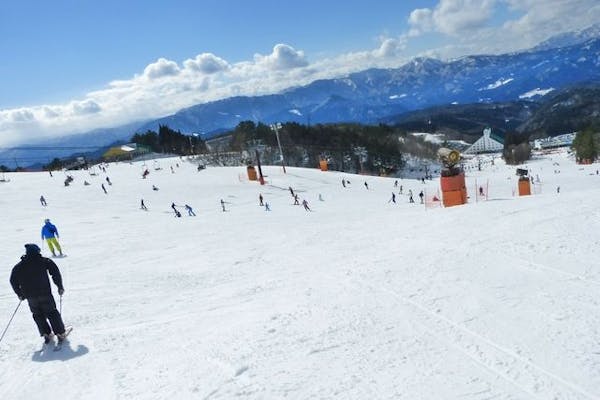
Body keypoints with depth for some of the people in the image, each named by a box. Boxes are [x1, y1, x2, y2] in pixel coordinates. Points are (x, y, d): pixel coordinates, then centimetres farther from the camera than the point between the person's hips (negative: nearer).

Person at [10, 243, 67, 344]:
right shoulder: (44, 261, 0)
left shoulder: (19, 266, 8)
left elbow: (13, 280, 9)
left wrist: (20, 293, 20)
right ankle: (60, 333, 7)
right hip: (45, 293, -2)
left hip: (30, 296, 2)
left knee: (38, 315, 18)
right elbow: (55, 272, -6)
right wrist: (60, 286, 2)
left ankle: (46, 334, 12)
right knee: (51, 313, 9)